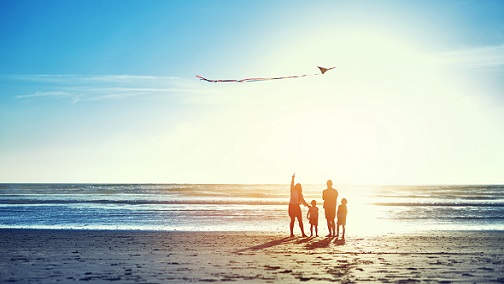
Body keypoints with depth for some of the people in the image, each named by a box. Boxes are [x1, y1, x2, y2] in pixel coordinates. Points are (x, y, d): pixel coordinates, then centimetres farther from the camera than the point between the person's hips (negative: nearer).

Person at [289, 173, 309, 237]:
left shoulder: (300, 193, 13)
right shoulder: (293, 191, -2)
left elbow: (303, 201, 16)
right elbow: (291, 185, -18)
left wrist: (308, 205, 8)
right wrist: (293, 179, -32)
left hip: (297, 207, 5)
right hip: (292, 206, -5)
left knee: (300, 220, 1)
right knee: (293, 220, -2)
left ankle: (303, 233, 2)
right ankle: (291, 233, 4)